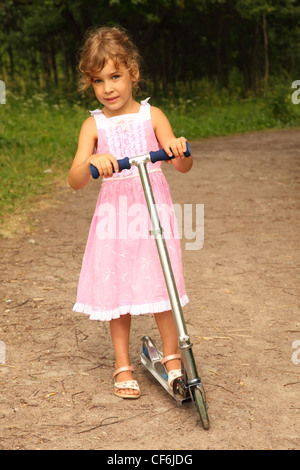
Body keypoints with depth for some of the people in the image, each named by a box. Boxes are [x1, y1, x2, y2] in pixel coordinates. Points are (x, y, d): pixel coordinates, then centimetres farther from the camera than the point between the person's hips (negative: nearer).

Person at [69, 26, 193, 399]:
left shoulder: (151, 116, 1)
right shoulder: (94, 125, 2)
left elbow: (184, 166, -5)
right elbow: (75, 181, -8)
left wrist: (179, 149, -28)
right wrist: (92, 162, -29)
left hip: (154, 210, -1)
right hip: (114, 212, 1)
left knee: (158, 284, -6)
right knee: (116, 289, 5)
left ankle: (171, 356, 15)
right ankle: (123, 365, 20)